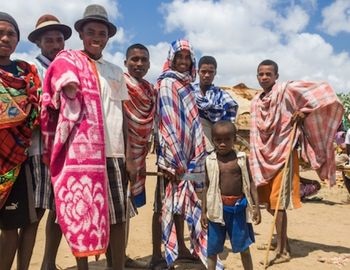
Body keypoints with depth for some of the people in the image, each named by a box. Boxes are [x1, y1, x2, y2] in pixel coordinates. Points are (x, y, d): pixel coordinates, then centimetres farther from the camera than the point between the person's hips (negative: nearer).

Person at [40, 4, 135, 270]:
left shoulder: (116, 71, 18)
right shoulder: (68, 60, 5)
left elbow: (122, 115, 16)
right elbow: (71, 89, -13)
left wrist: (129, 156, 12)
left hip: (114, 153, 5)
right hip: (82, 151, -5)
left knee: (119, 216, 9)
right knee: (81, 216, 3)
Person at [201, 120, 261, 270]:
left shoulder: (241, 158, -3)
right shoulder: (210, 161, -3)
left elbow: (250, 183, 2)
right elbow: (207, 187, 3)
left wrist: (256, 206, -3)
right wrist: (204, 211, 2)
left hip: (239, 206, 0)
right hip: (218, 207, 0)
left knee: (243, 247, 13)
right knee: (212, 248, 9)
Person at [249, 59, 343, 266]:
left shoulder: (286, 90, -9)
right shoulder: (256, 102, 10)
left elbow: (323, 92, -13)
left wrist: (303, 112, -13)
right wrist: (256, 160, 9)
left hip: (283, 152, -7)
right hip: (264, 155, 7)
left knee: (278, 202, -6)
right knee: (269, 202, 13)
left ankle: (282, 250, 7)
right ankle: (284, 243, 30)